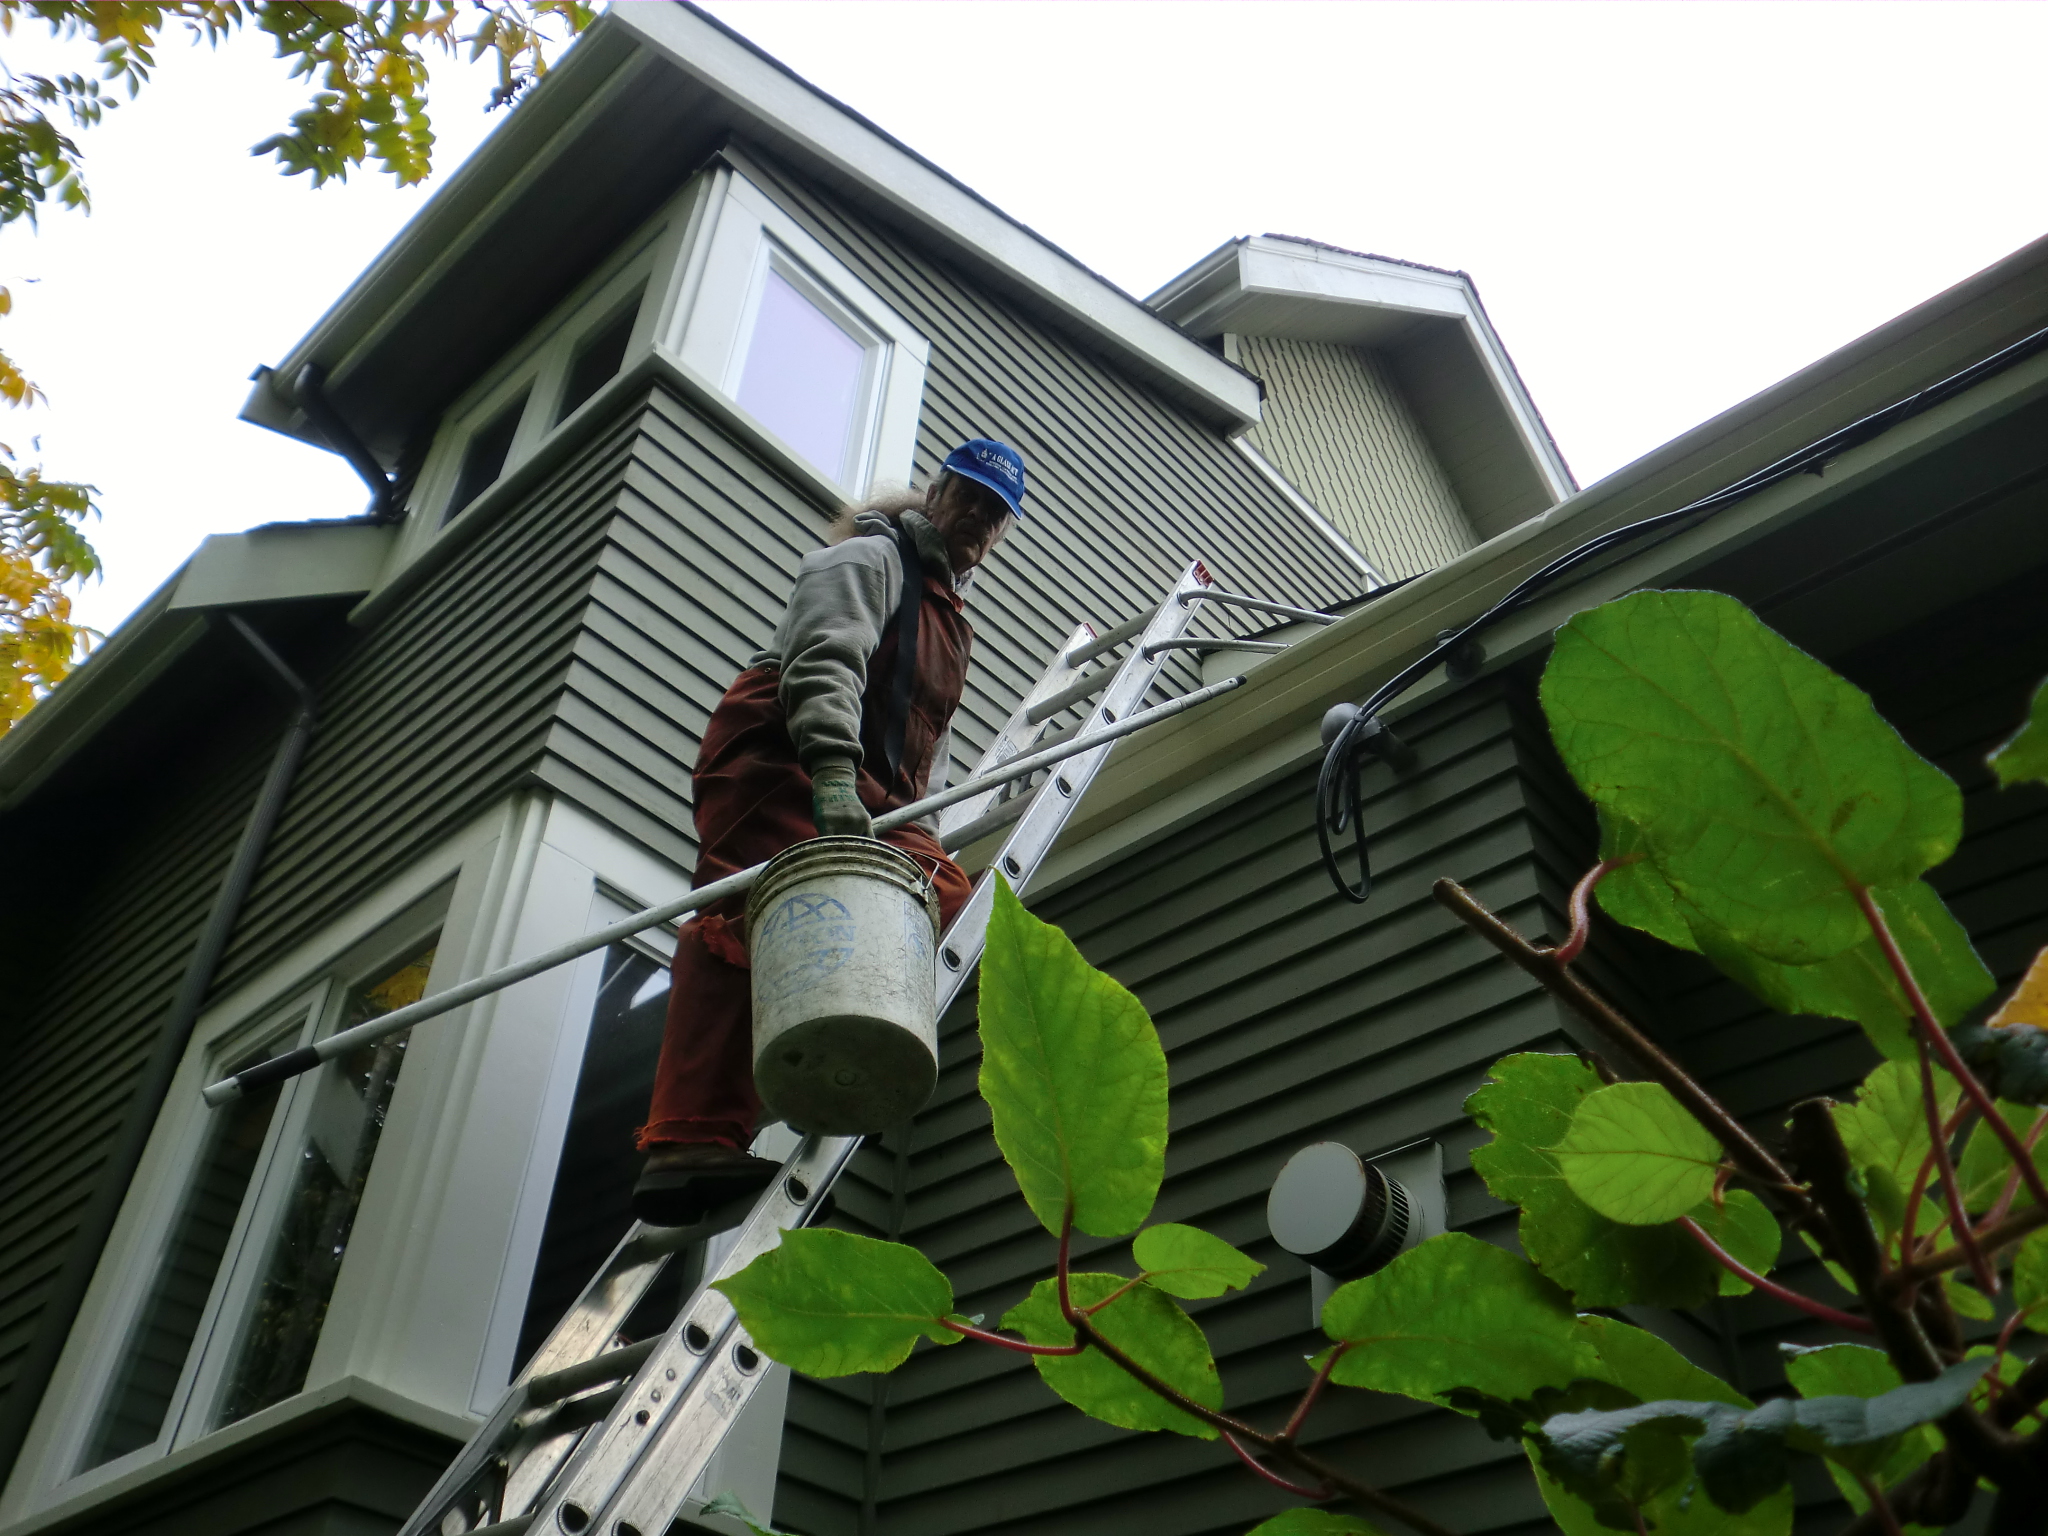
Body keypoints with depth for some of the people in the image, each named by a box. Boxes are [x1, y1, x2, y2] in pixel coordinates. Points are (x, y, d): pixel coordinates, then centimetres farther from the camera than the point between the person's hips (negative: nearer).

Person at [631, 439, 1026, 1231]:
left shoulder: (949, 613, 31)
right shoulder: (870, 559, 3)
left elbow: (928, 742, 30)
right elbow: (824, 661, -17)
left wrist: (918, 830, 15)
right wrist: (832, 769, -32)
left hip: (861, 794, 10)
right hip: (777, 759, -10)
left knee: (942, 890, 1)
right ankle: (693, 1145, -35)